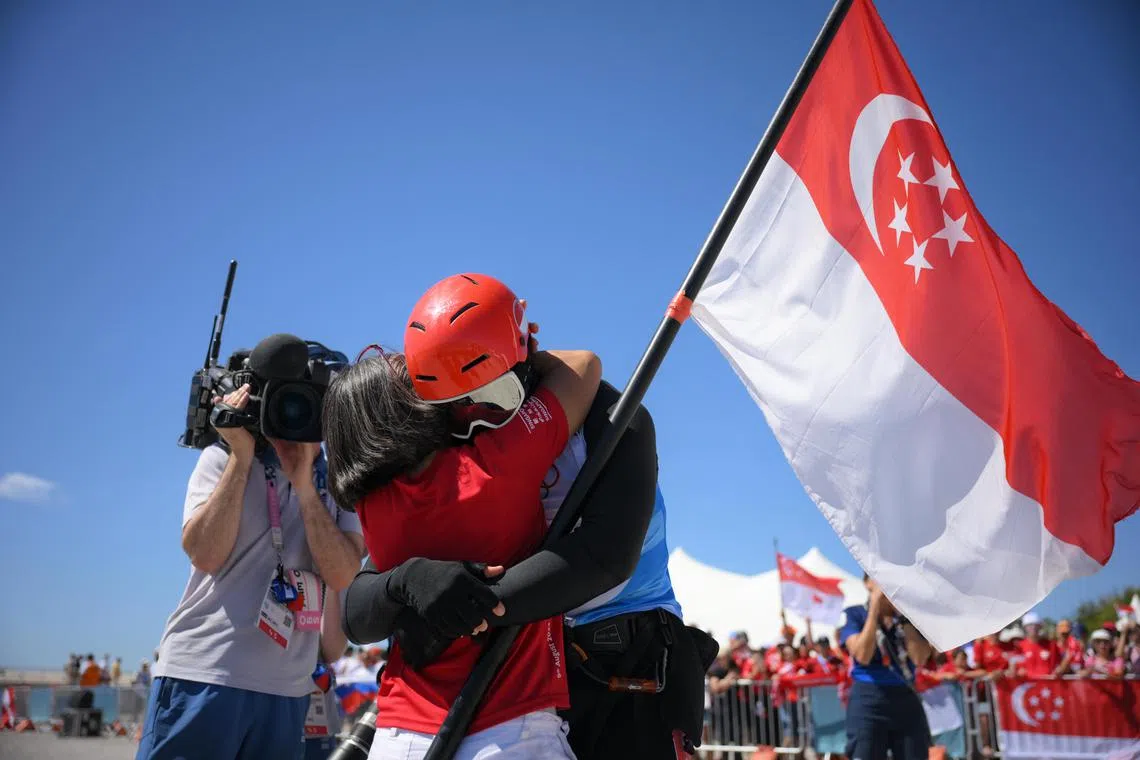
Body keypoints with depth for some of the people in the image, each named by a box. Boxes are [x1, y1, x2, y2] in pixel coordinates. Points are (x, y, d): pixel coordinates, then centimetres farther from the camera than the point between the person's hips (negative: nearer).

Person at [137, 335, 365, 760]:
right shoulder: (222, 458, 0)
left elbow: (342, 576, -7)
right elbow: (206, 555, -13)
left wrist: (304, 483, -14)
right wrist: (241, 455, -14)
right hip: (203, 674, -3)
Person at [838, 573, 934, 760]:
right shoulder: (854, 614, 0)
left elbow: (920, 658, -7)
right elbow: (862, 655, -17)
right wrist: (875, 608, -14)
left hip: (907, 700, 4)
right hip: (868, 700, -4)